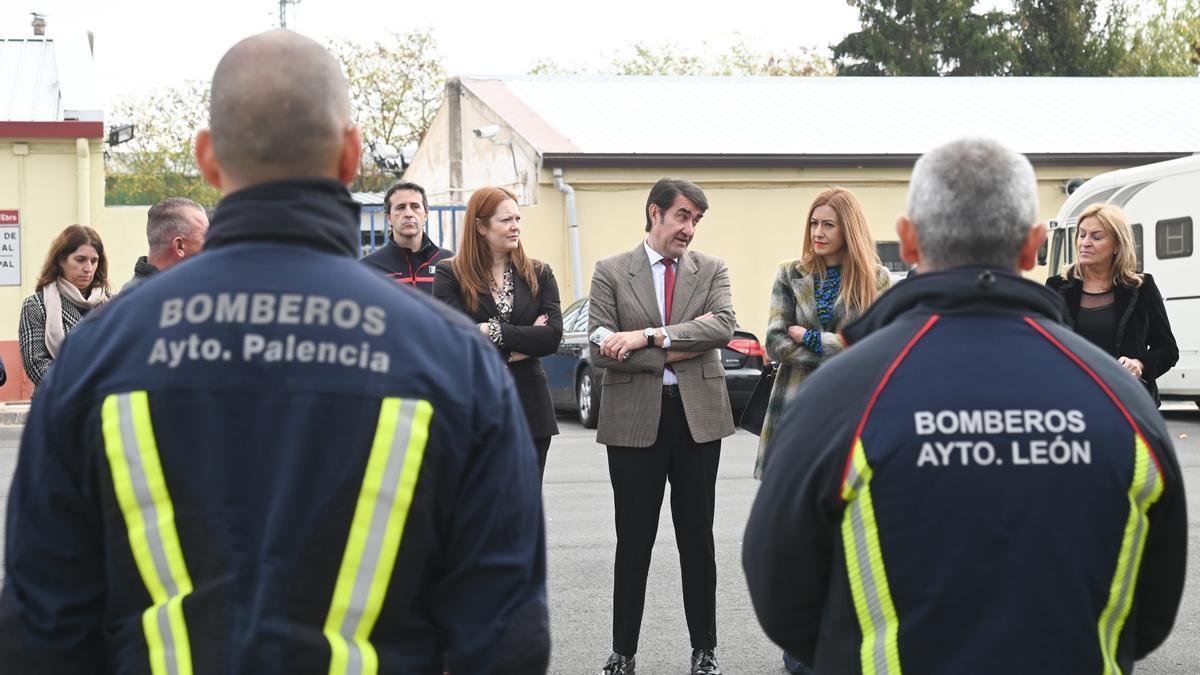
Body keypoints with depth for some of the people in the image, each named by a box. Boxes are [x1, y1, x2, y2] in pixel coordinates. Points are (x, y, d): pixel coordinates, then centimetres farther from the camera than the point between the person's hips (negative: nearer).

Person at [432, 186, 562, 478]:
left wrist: (495, 332, -13)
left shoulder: (539, 275, 9)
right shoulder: (450, 276, -1)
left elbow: (553, 336, -5)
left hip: (529, 409, 3)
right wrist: (525, 338, -9)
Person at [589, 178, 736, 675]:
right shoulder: (611, 272, 1)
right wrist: (674, 352, -13)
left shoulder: (711, 270, 5)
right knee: (633, 542, 5)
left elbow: (723, 326, -13)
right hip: (635, 418, -1)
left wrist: (647, 336, -20)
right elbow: (600, 351, -7)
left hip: (698, 415, 1)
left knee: (697, 539, 9)